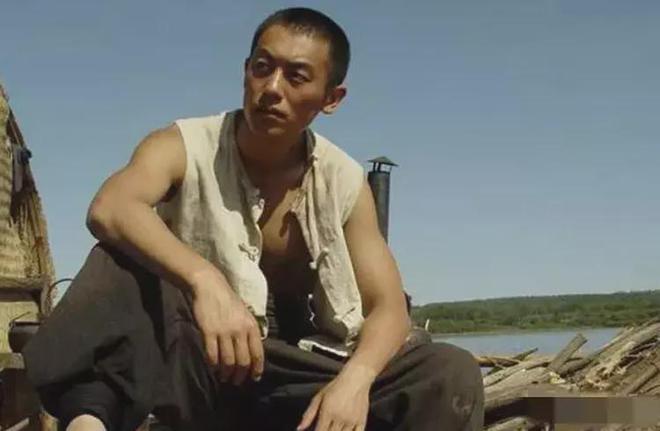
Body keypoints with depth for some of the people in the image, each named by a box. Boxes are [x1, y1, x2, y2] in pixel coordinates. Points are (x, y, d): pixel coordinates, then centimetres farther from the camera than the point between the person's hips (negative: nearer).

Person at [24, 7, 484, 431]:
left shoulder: (344, 182, -1)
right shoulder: (185, 147, -9)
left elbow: (388, 306, -6)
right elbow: (110, 209, -31)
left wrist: (355, 377, -30)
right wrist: (205, 280, -50)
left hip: (302, 375, 3)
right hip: (200, 367, -2)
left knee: (452, 374, -20)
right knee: (122, 262, -29)